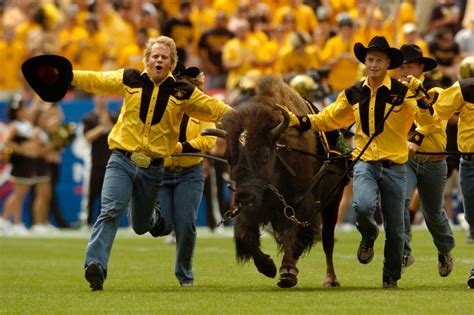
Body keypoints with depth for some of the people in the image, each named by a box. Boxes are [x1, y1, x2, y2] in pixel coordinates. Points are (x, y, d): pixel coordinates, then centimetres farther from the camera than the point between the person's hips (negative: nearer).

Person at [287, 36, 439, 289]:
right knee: (363, 206, -29)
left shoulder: (401, 92, -6)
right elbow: (329, 119, 15)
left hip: (394, 166, -1)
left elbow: (427, 120, -16)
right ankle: (368, 235, 6)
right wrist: (298, 122, 3)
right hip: (365, 162, 1)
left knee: (394, 228, 6)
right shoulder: (354, 94, 4)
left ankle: (391, 277, 25)